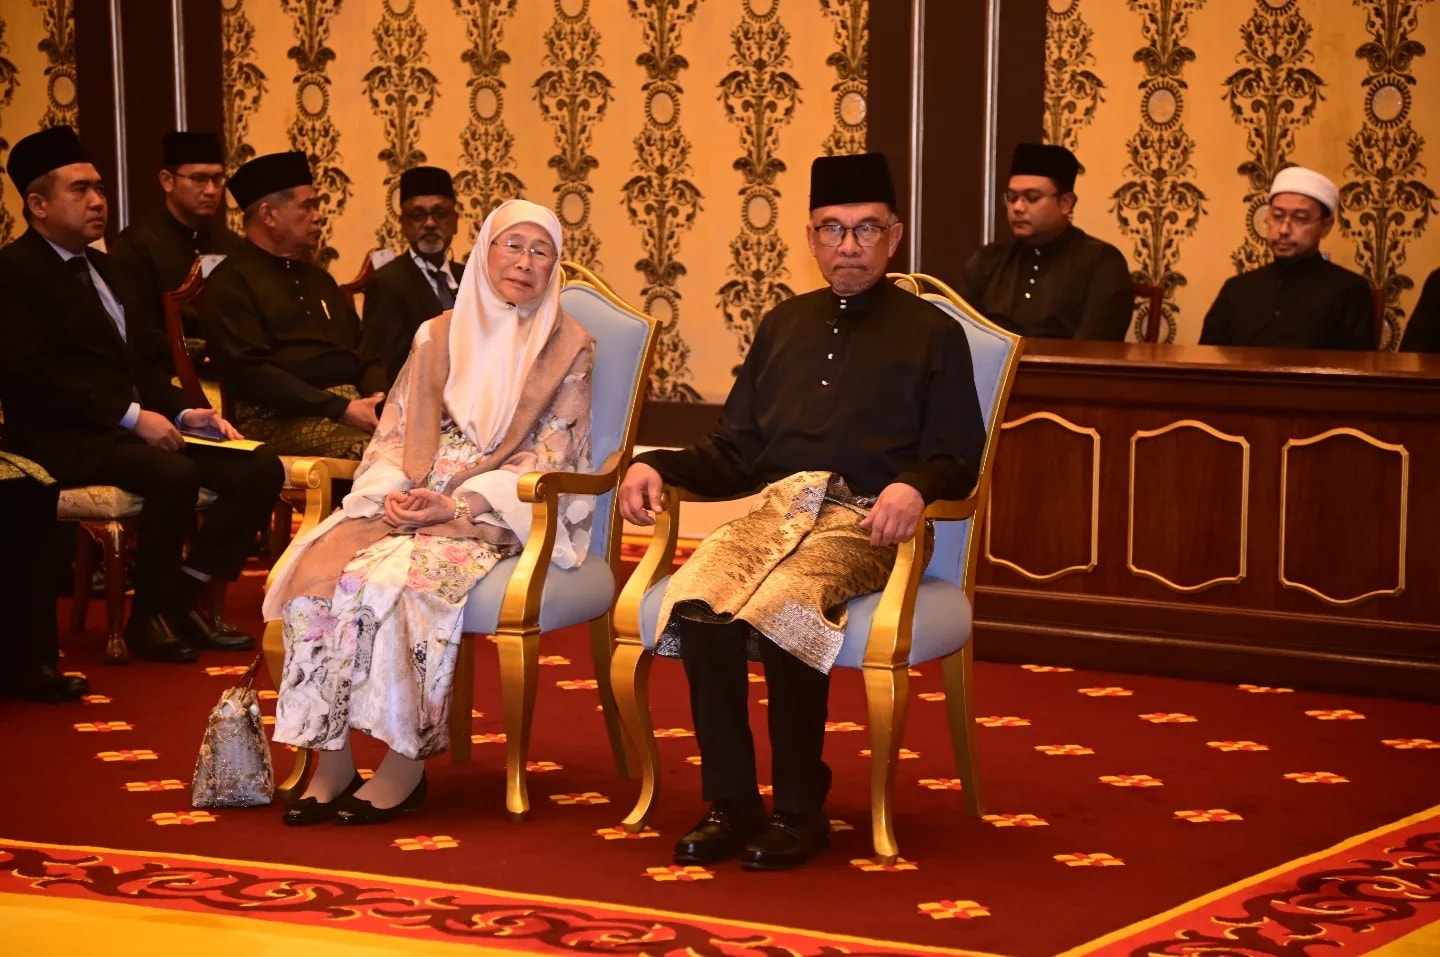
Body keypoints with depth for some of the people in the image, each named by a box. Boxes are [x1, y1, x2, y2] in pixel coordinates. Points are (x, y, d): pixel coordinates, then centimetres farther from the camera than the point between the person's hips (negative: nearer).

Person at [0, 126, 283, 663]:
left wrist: (183, 413, 1)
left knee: (259, 468, -10)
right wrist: (130, 415, -21)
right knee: (175, 474, -34)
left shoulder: (104, 269, 23)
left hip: (135, 425, 9)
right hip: (64, 439, -8)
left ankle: (181, 599, -6)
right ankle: (148, 619, -15)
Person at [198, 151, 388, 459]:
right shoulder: (230, 284, 1)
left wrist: (378, 396, 0)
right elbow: (250, 370, -11)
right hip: (278, 417, -7)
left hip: (354, 403, 7)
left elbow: (361, 349, 25)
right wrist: (342, 409, -18)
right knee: (373, 444, -38)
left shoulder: (318, 278, 27)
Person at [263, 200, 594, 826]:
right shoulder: (437, 337, 16)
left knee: (393, 575, -33)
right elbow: (393, 434, 13)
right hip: (412, 504, 4)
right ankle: (332, 758, -23)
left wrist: (456, 504, -15)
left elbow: (548, 457, -4)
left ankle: (405, 763, -23)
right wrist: (395, 492, -9)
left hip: (499, 516, -4)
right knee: (318, 562, -25)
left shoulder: (567, 348, 3)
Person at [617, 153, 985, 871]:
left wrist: (912, 486, -18)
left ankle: (799, 810, -21)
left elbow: (957, 462, 5)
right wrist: (656, 466, 8)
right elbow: (735, 453, 26)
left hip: (860, 521, -4)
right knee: (698, 604, -28)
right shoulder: (784, 325, 28)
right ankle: (729, 804, -19)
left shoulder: (931, 334, 14)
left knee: (778, 609, -34)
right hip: (772, 509, 4)